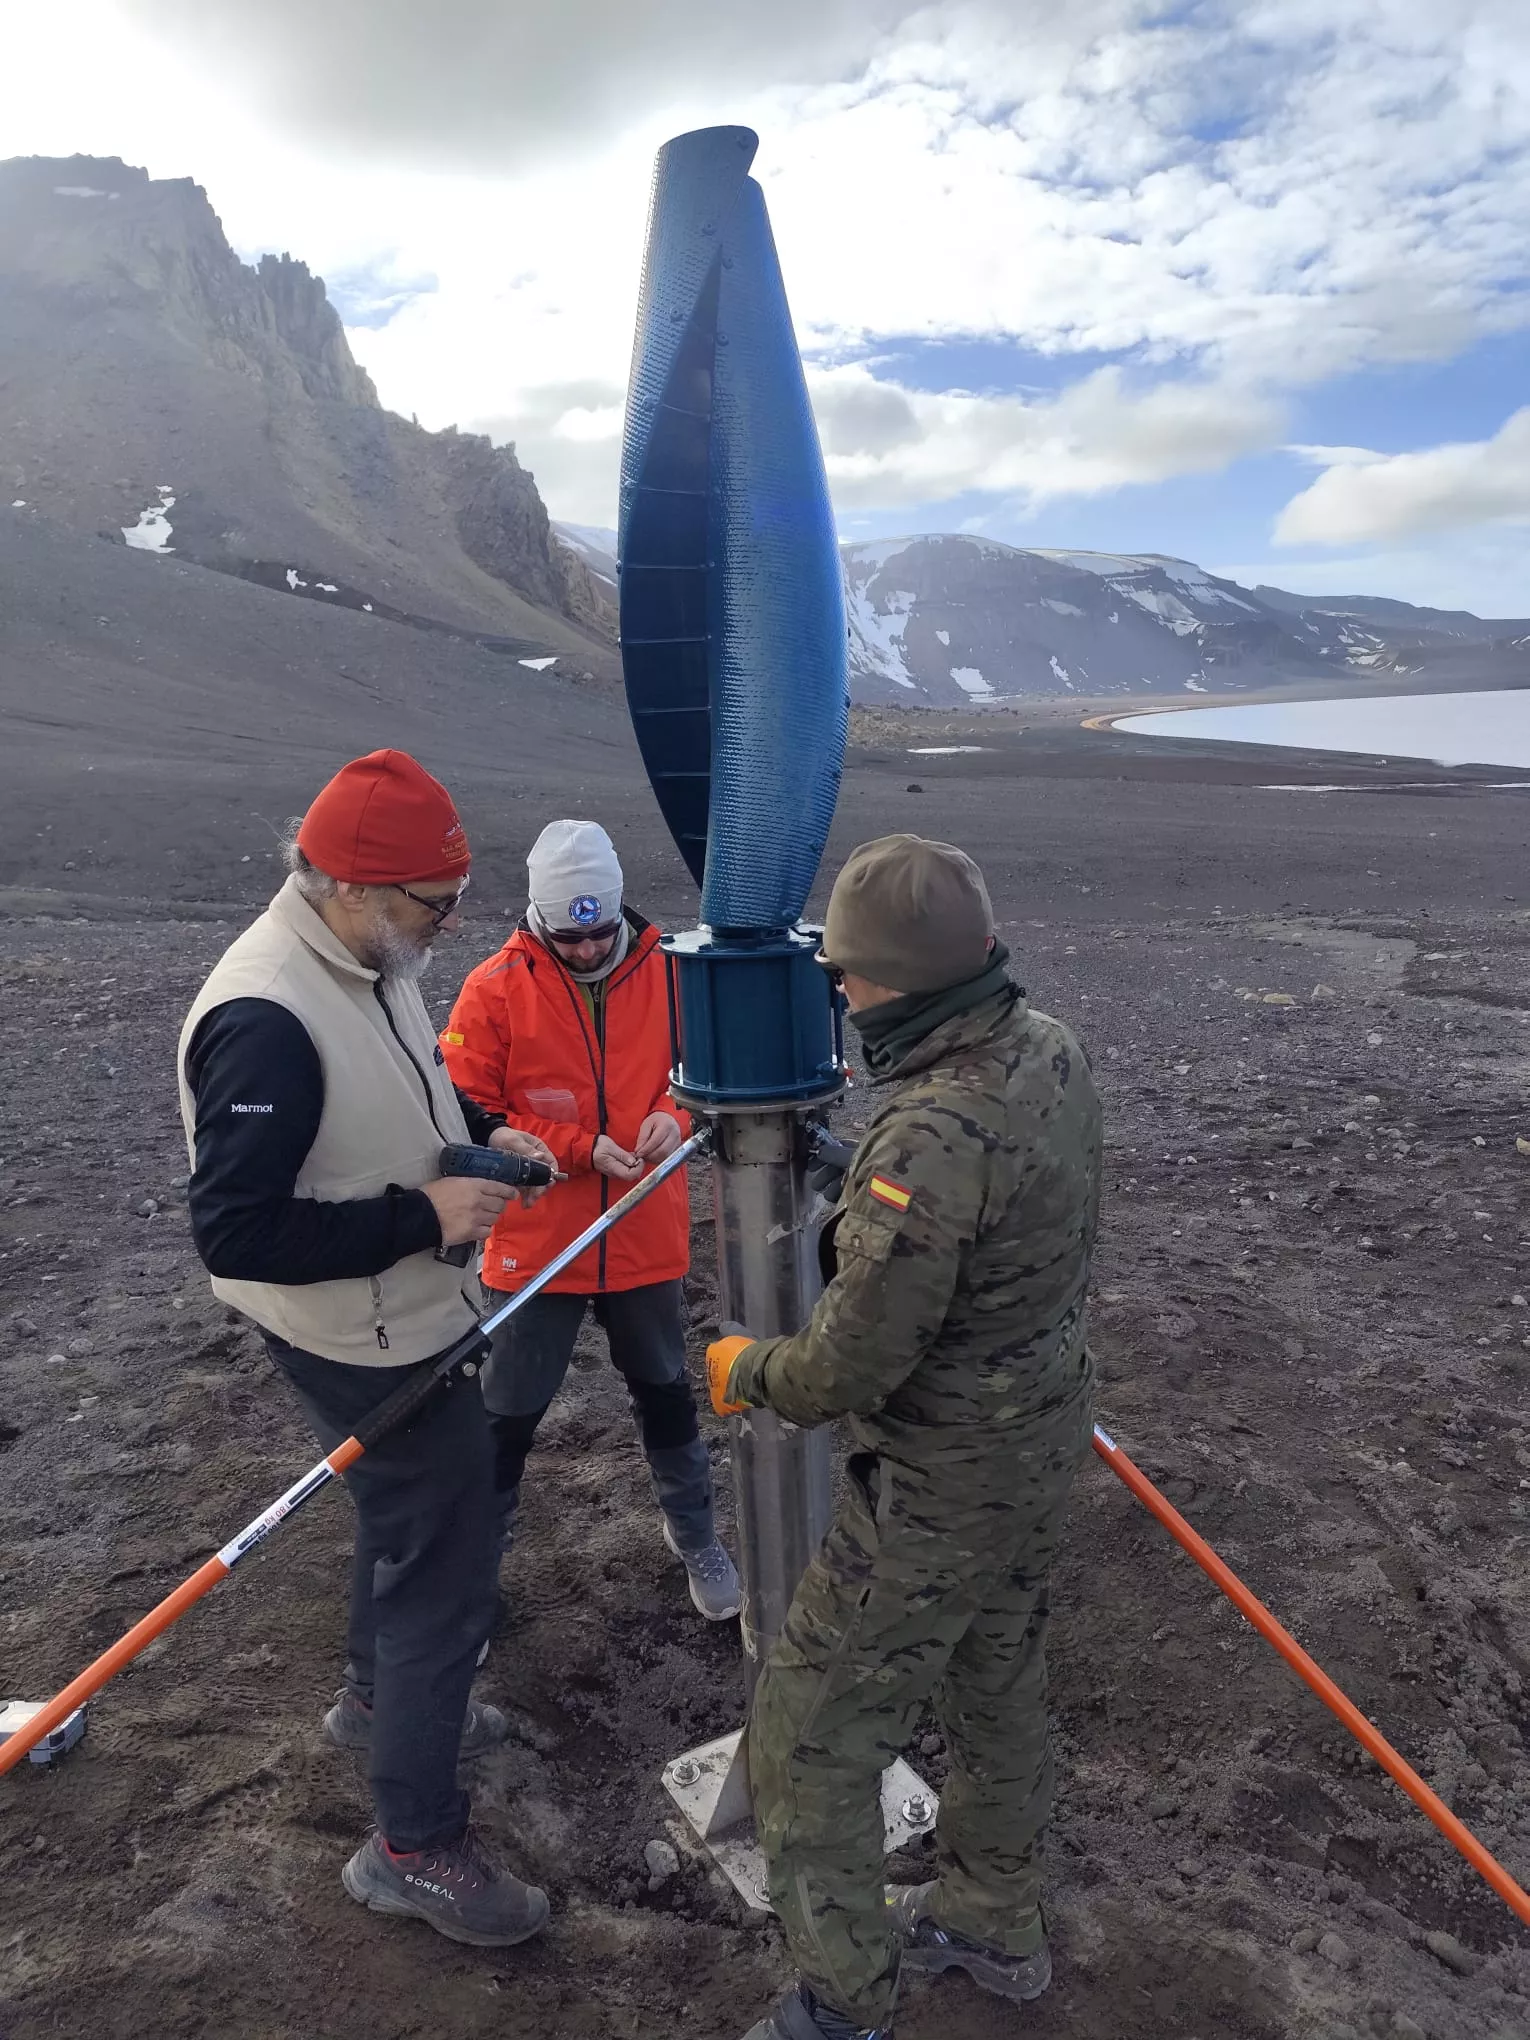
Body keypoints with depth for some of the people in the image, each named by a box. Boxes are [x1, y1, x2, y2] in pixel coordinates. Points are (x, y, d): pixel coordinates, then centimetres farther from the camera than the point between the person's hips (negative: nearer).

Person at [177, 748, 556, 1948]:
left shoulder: (367, 962, -3)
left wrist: (483, 1130, -3)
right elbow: (235, 1232, -31)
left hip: (412, 1320, 10)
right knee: (446, 1570, 3)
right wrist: (426, 1216, -28)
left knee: (412, 1513, 29)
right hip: (368, 1347, -10)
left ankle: (381, 1699, 55)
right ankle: (416, 1844, 24)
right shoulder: (267, 1020, -32)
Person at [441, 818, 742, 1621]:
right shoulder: (495, 989, -13)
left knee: (665, 1390, 22)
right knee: (508, 1411, 11)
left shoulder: (665, 972, -7)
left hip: (646, 1238, 3)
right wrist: (579, 1149, -20)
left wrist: (676, 1114, -16)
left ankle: (694, 1533, 44)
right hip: (534, 1244, -2)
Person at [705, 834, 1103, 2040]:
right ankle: (994, 1926, 51)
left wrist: (744, 1373, -7)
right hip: (1045, 1442, 9)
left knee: (811, 1735, 11)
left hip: (944, 1487, -9)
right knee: (1000, 1683, 27)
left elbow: (851, 1368, -27)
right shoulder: (1052, 1051, -7)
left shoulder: (931, 1140, -34)